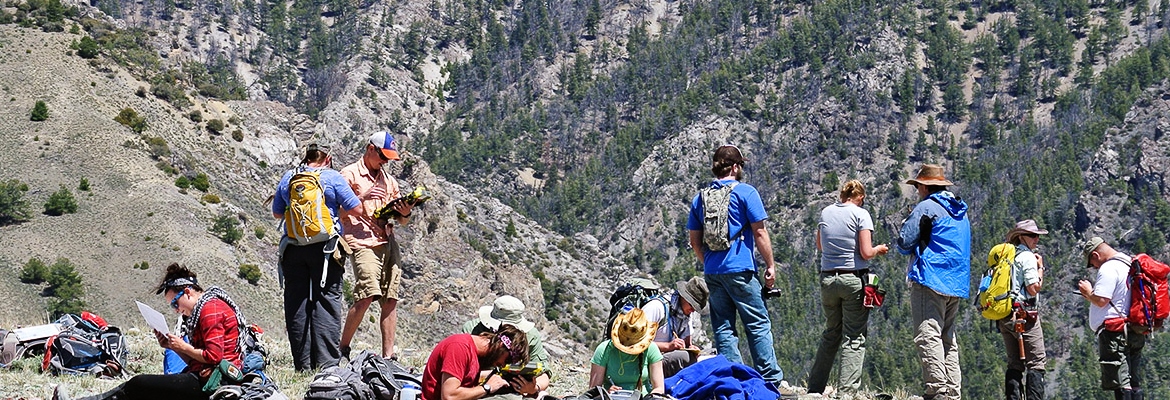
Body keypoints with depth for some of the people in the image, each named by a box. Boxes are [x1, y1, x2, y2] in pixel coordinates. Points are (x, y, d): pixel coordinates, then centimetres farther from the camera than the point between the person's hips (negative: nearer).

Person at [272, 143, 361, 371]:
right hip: (324, 246, -3)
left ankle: (302, 364, 5)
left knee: (296, 302, 6)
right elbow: (357, 209, -1)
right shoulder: (333, 177, -1)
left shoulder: (288, 178, 10)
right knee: (327, 300, -1)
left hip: (293, 248, 3)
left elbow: (277, 213, 20)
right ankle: (327, 362, -7)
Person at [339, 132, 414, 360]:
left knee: (390, 300, -1)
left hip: (388, 242, 6)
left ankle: (388, 356, 1)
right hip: (363, 242, -6)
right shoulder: (350, 175, 6)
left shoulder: (389, 181, 24)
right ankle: (343, 350, -8)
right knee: (366, 296, -19)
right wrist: (363, 204, -14)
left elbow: (402, 221, 22)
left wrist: (404, 213, 0)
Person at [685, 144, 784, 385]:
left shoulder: (700, 198, 11)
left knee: (723, 328, 7)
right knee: (758, 325, 0)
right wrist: (770, 265, 0)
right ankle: (770, 381, -1)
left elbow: (695, 241, 14)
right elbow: (760, 233, -6)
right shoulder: (745, 192, -3)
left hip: (712, 273, 5)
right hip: (740, 269, -5)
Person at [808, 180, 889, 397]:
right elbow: (866, 253, -12)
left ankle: (815, 387, 18)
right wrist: (879, 249, 7)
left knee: (831, 334, 18)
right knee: (854, 338, 1)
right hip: (854, 279, -5)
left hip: (828, 279, 5)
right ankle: (847, 390, -4)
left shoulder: (826, 212, 8)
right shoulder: (860, 214, -8)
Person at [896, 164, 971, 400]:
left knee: (928, 336, -11)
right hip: (957, 284, 8)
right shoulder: (960, 211, 20)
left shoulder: (926, 207, -6)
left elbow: (904, 243, -9)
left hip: (930, 280, -8)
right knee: (948, 339, 11)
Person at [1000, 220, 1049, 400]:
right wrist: (1040, 268, -1)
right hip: (1023, 315, -8)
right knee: (1036, 363, -5)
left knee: (1014, 364, 10)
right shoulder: (1028, 257, -8)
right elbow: (1033, 289, -13)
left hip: (1003, 316, 8)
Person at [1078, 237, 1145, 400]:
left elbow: (1101, 300, -20)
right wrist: (1092, 293, 20)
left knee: (1121, 385, -10)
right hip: (1135, 333, 10)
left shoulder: (1108, 269, -12)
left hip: (1115, 331, -10)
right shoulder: (1129, 265, 18)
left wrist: (1088, 292, 0)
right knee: (1133, 383, 12)